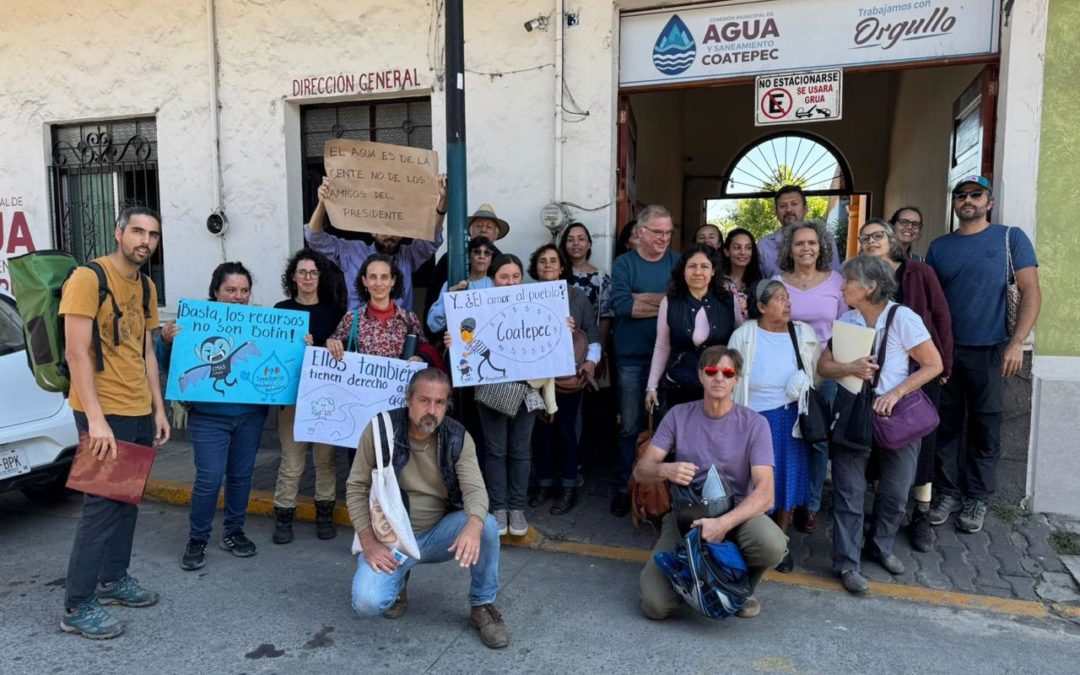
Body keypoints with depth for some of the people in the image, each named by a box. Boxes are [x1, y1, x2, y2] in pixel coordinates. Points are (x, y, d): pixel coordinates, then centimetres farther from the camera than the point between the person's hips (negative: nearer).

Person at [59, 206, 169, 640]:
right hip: (104, 412, -8)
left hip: (140, 411, 8)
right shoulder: (87, 278, -12)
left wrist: (158, 408, 13)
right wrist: (95, 418, -23)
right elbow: (76, 353, -18)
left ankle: (114, 579, 29)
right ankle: (78, 606, 8)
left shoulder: (146, 287, 12)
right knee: (102, 504, -4)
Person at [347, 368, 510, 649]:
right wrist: (369, 544, -17)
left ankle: (482, 606, -4)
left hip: (439, 533, 1)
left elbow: (475, 489, -21)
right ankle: (396, 579, 13)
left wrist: (473, 525, -44)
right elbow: (356, 488, -8)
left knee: (487, 526, -28)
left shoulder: (458, 438, -10)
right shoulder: (380, 429, -14)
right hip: (390, 537, -1)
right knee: (368, 603, -25)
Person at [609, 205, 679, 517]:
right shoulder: (623, 263, -2)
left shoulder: (677, 262, 5)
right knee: (630, 425, 6)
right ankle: (625, 487, 19)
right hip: (632, 357, -2)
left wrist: (643, 298, -16)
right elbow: (620, 305, -17)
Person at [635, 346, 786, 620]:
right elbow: (641, 470, -4)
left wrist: (724, 523, -34)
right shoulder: (679, 415, -1)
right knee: (655, 604, -18)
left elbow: (765, 493, -17)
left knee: (773, 545, -35)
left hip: (737, 512, 0)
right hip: (685, 513, 1)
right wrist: (665, 470, -28)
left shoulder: (754, 424, -7)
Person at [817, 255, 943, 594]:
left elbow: (934, 365, -9)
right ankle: (847, 563, 10)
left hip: (895, 416, -1)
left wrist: (896, 393, -19)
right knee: (849, 492, 0)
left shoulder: (902, 318, -11)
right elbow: (823, 366, 0)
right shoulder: (845, 321, 0)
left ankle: (881, 546, 33)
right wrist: (850, 368, -22)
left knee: (896, 493, 8)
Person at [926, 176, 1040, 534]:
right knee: (947, 425, 7)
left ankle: (976, 498, 19)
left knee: (985, 428, 6)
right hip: (944, 351, 2)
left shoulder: (1011, 238, 1)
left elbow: (1031, 293, -4)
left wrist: (1016, 343, -14)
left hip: (988, 352, -2)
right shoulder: (939, 247, 9)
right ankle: (947, 492, 18)